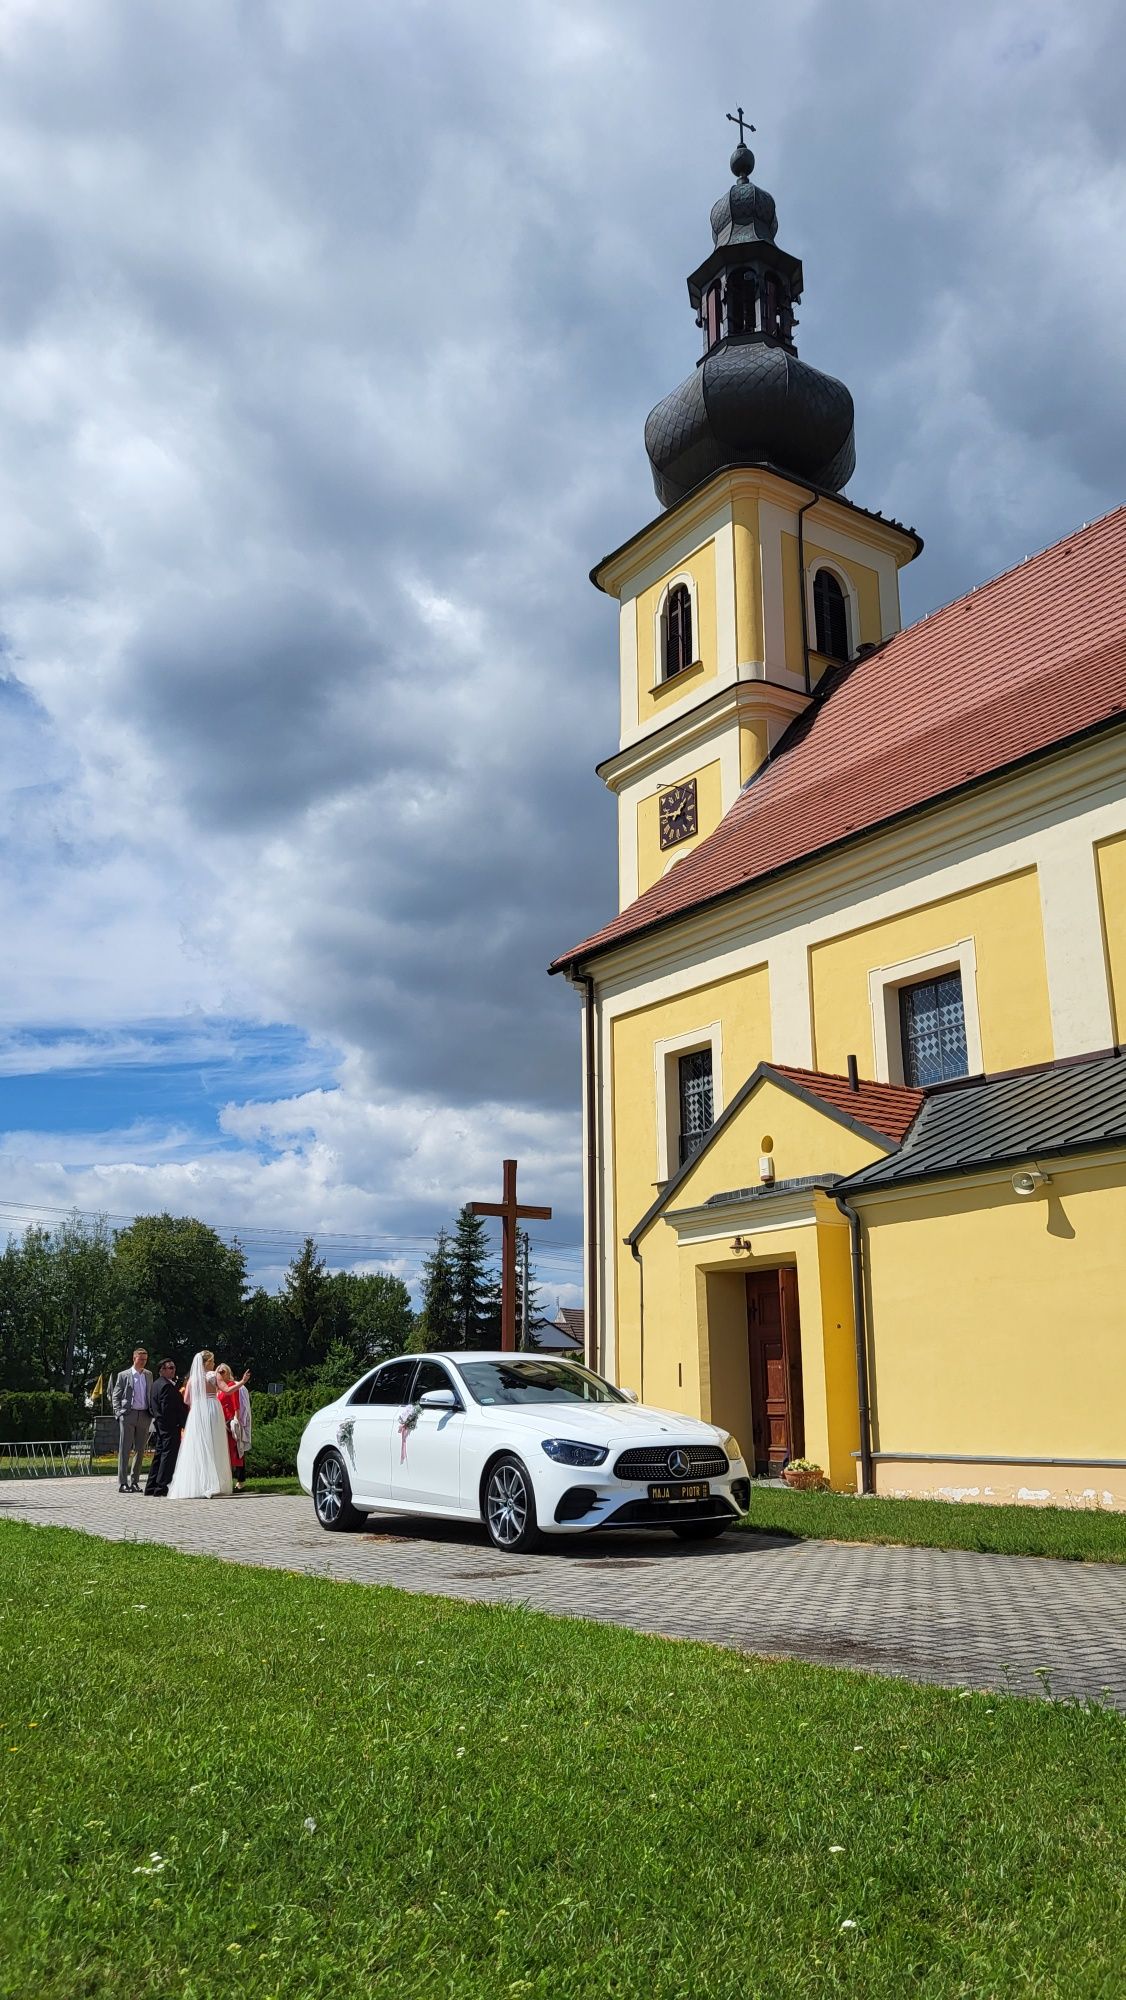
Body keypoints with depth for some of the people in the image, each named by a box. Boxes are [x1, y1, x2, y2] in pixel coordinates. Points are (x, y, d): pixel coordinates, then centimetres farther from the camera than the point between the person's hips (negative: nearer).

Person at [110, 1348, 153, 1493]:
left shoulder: (149, 1375, 13)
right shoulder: (123, 1375, 2)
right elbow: (115, 1396, 3)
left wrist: (152, 1411, 9)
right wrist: (119, 1413, -7)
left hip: (144, 1416, 4)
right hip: (128, 1415, -4)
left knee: (140, 1450, 7)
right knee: (125, 1450, -5)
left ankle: (135, 1481, 14)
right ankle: (122, 1483, -3)